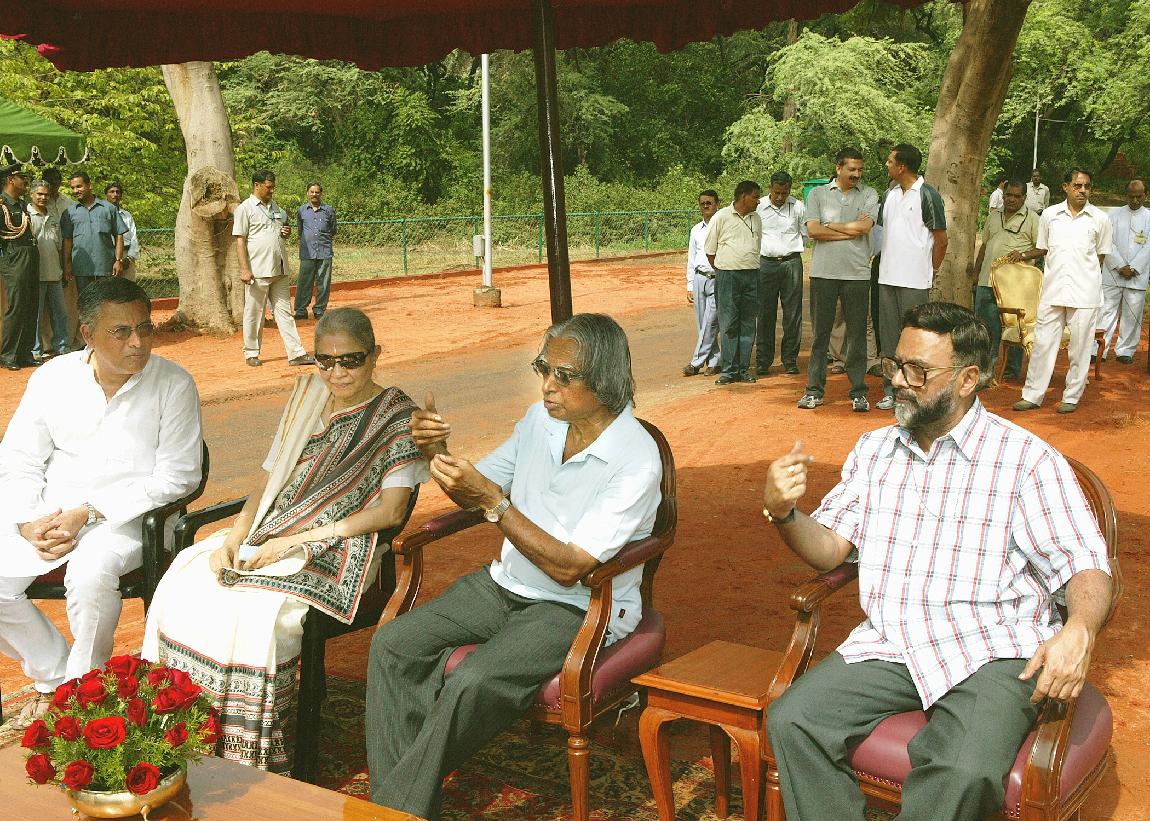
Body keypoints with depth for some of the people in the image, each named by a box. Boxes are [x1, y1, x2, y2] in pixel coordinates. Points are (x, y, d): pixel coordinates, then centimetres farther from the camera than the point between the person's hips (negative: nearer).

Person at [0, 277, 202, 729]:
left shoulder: (173, 384, -8)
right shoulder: (52, 377, 3)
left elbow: (177, 476, -11)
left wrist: (88, 513, -17)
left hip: (126, 517, -4)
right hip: (48, 515, 4)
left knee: (90, 576, -34)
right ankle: (53, 673, 7)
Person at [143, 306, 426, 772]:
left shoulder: (396, 416, -4)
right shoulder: (308, 398, 14)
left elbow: (390, 511, -12)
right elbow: (269, 485, 15)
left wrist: (296, 541, -17)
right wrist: (233, 538, -4)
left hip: (340, 549, -6)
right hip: (271, 534, 6)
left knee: (254, 609, -32)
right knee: (183, 586, -18)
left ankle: (248, 762, -20)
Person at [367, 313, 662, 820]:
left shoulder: (636, 461, -20)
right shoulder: (540, 418, 1)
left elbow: (569, 567, -22)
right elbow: (480, 488, 14)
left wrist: (493, 502, -27)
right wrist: (440, 453, -7)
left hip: (581, 608, -7)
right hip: (506, 583, 7)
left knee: (473, 682, -30)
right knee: (393, 643, -12)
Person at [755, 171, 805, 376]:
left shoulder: (798, 207, 5)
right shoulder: (758, 207, 3)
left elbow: (806, 235, 15)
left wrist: (792, 250, 10)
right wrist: (762, 251, 7)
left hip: (791, 263, 1)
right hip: (766, 264, 0)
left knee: (793, 313, 1)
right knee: (765, 313, 0)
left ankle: (790, 359, 8)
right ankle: (763, 361, 6)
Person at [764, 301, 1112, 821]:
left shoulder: (1027, 459, -1)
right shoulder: (874, 451, 15)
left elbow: (1087, 566, -3)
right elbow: (828, 549, 12)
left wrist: (1079, 630, -25)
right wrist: (783, 513, -10)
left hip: (991, 654, -4)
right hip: (889, 643, 5)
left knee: (965, 771, -32)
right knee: (791, 721, -20)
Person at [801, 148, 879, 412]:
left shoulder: (869, 195, 7)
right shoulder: (818, 194, 7)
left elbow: (864, 227, -8)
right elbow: (813, 230, -6)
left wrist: (829, 226, -2)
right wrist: (851, 229, -5)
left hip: (857, 273, 0)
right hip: (823, 272, 0)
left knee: (857, 334, 3)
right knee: (820, 332, 4)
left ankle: (858, 391, 10)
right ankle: (814, 389, 11)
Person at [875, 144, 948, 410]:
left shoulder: (927, 195, -8)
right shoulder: (889, 195, 12)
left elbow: (941, 239, -6)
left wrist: (932, 272, -2)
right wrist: (882, 262, 13)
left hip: (915, 279, -7)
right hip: (887, 276, 7)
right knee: (888, 335, 9)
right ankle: (890, 390, 15)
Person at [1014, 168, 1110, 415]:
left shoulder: (1100, 219, 1)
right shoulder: (1050, 215, 5)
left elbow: (1100, 256, 10)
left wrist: (1084, 276, 6)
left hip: (1085, 293, -1)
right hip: (1053, 290, 1)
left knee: (1080, 348, 4)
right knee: (1043, 343, 3)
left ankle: (1072, 397, 15)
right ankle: (1032, 395, 10)